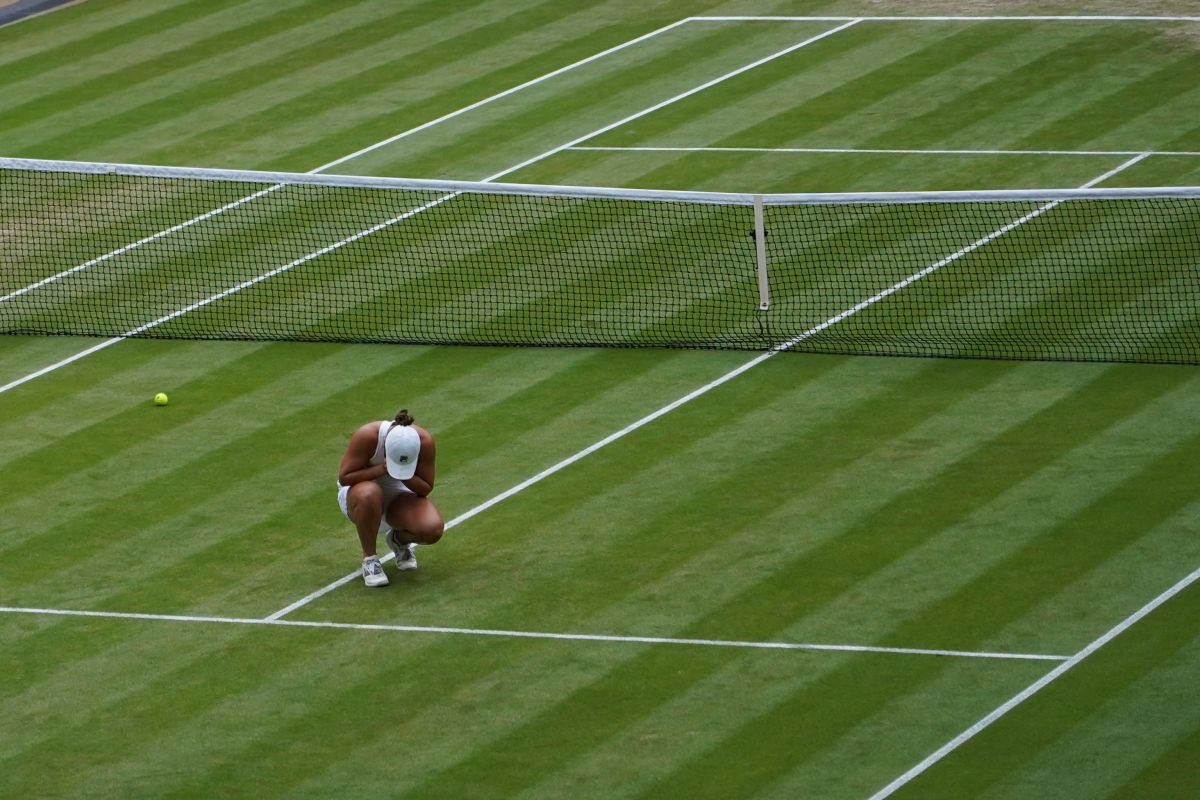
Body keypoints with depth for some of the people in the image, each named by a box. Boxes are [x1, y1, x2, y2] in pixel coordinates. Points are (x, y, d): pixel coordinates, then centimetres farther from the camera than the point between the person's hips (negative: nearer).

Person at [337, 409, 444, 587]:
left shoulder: (425, 441, -24)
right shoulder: (367, 436, -31)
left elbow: (426, 488, -12)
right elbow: (344, 477, -24)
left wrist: (405, 477, -32)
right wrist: (381, 470, -36)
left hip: (399, 495, 3)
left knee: (433, 529, -27)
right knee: (368, 495, -42)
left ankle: (399, 539, 11)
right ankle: (369, 558, -19)